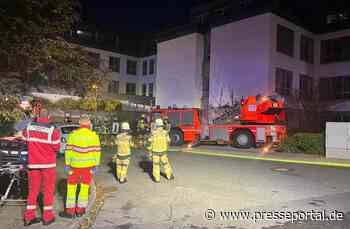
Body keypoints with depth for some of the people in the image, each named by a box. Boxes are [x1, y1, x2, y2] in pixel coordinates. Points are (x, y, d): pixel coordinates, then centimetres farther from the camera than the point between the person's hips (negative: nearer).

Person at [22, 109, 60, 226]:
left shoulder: (29, 127, -1)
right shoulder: (53, 130, -15)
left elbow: (24, 134, 21)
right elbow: (56, 147, -9)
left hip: (33, 163, 4)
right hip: (48, 164, -4)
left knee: (33, 189, 15)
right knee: (48, 190, 8)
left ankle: (29, 216, 20)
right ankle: (47, 217, 13)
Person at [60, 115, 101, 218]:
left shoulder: (73, 135, -7)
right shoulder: (94, 136, -4)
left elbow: (68, 150, -8)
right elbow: (97, 151, -4)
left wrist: (67, 164, -1)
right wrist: (96, 165, 2)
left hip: (75, 165, -1)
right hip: (89, 165, 1)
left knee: (71, 187, 11)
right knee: (85, 187, 11)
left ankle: (70, 211, 15)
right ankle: (80, 210, 18)